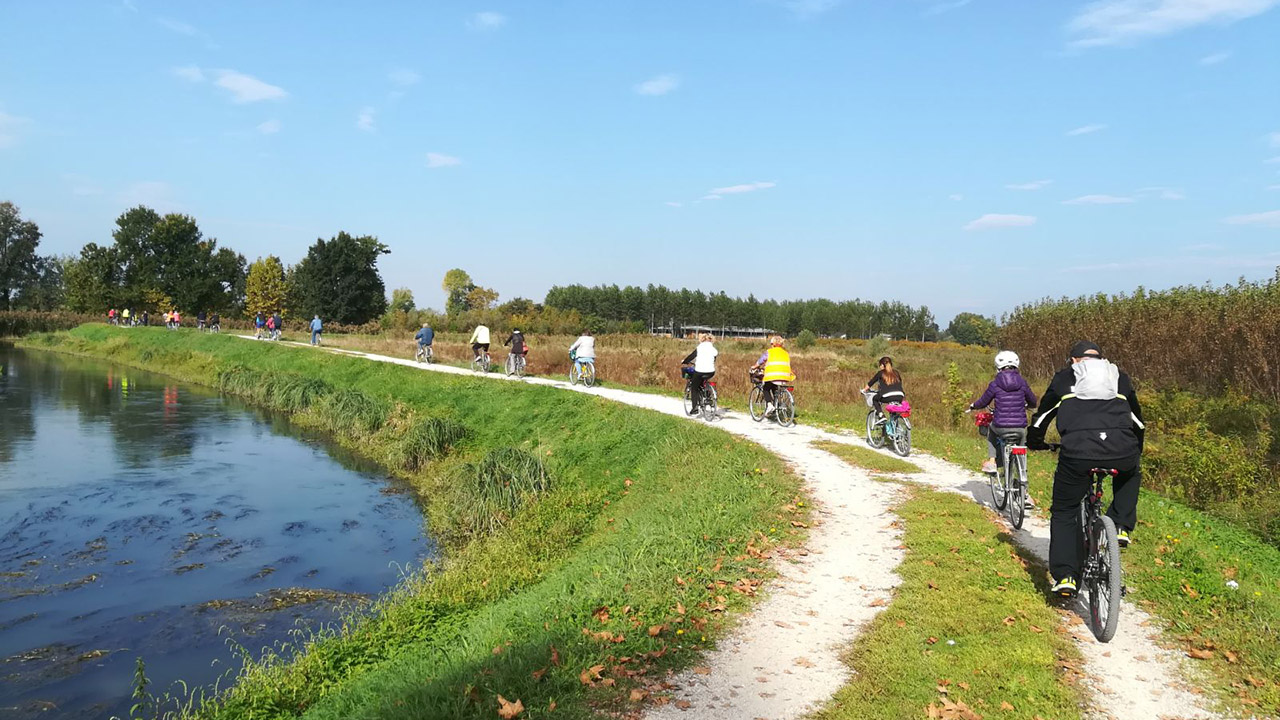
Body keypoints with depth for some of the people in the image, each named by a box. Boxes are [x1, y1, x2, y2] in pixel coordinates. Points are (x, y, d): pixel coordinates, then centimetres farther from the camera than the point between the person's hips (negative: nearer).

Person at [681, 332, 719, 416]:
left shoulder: (699, 348, -2)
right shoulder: (713, 349, 7)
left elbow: (691, 356, 5)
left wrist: (683, 362, 23)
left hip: (699, 371, -4)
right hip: (711, 372, 4)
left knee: (694, 388, 9)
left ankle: (694, 407, -2)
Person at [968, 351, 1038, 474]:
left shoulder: (994, 384, -4)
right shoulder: (1022, 382, 2)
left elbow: (983, 402, 8)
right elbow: (1033, 402, 15)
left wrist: (973, 405, 30)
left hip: (1001, 427, -2)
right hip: (1019, 427, 2)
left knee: (991, 430, 34)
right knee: (1022, 434, 37)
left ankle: (991, 461, 22)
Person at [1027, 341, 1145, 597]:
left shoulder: (1064, 377, 22)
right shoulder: (1120, 377, 28)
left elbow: (1043, 415, 28)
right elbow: (1138, 420, 38)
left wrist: (1035, 441, 47)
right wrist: (1137, 451, 55)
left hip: (1078, 453, -2)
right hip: (1122, 452, 2)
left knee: (1064, 511, 17)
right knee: (1131, 474, 40)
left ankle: (1064, 575, 7)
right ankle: (1120, 526, 24)